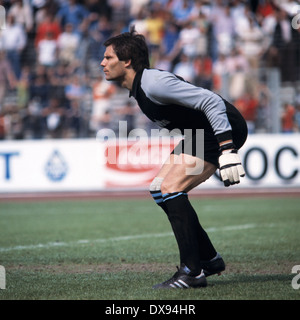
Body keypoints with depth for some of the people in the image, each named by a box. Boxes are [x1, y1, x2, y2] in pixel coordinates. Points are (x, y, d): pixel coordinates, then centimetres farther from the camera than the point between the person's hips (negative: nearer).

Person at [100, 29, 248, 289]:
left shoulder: (154, 83, -23)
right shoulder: (138, 89, 8)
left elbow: (212, 101, -27)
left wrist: (227, 151, -32)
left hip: (224, 129, -10)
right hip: (201, 132, 10)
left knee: (170, 189, -19)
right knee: (159, 189, 8)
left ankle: (192, 272, -15)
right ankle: (209, 259, 17)